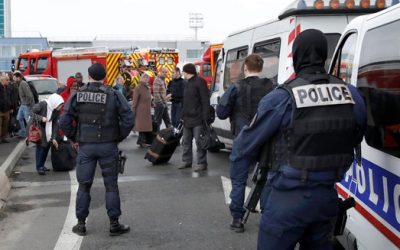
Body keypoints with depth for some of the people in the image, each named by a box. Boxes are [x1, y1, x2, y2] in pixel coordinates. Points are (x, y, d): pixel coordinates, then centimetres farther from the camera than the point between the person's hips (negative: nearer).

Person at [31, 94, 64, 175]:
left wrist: (53, 138, -12)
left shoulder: (57, 110, -13)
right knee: (40, 146, -11)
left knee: (47, 145, 7)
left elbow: (55, 124, -10)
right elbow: (32, 113, -20)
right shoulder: (42, 105, -28)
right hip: (37, 127, -6)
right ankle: (39, 167, -3)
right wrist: (41, 118, -34)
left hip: (48, 129, 6)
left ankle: (42, 165, 21)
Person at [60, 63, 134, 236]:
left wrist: (74, 138, 8)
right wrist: (118, 137, 2)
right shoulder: (114, 95, -5)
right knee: (111, 185, 8)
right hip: (108, 145, -1)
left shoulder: (77, 95, -1)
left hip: (85, 146, 1)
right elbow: (128, 120, -10)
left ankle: (81, 224, 18)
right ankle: (114, 224, 12)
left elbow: (64, 121, -5)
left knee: (84, 185, 11)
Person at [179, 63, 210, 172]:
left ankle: (202, 163, 2)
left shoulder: (199, 81, -10)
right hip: (187, 118, 9)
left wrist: (205, 117, -21)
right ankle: (187, 161, 23)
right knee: (186, 141, 14)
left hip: (198, 119, -9)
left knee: (200, 142, -4)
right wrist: (183, 116, 18)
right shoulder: (188, 83, 18)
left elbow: (205, 101, -16)